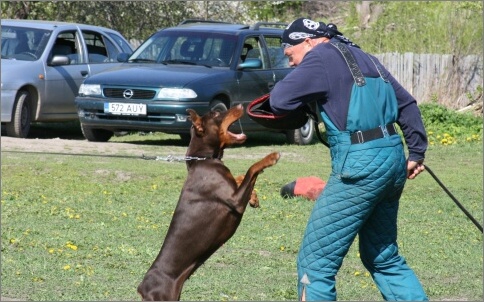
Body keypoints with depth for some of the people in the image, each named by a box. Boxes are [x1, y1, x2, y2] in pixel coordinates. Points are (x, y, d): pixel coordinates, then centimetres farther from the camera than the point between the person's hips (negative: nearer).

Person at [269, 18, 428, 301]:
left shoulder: (324, 56, -6)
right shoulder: (365, 58, 19)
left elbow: (280, 101, -13)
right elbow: (407, 104, 21)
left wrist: (295, 82, 8)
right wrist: (417, 152, 23)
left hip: (360, 165, -9)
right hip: (393, 158, 9)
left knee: (315, 261, -3)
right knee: (384, 257, 20)